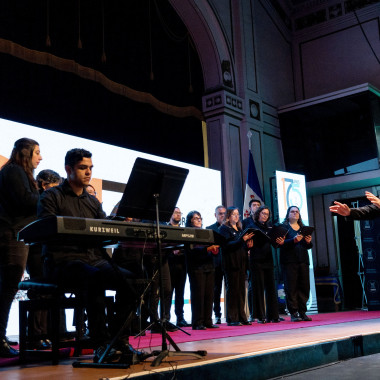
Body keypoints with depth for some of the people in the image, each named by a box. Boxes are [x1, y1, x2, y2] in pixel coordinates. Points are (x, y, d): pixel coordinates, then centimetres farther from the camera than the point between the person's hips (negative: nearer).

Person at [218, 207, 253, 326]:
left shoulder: (239, 229, 21)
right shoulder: (224, 229, -2)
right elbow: (227, 245, -15)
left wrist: (248, 245, 2)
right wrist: (242, 240, -22)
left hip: (241, 263, 7)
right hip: (231, 263, -7)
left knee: (241, 290, 6)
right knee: (233, 290, -6)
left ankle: (241, 317, 11)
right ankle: (232, 319, -2)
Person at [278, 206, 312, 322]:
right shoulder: (283, 227, 5)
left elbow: (308, 246, 16)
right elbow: (281, 243, -9)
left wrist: (309, 242, -7)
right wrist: (294, 240, -23)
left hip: (303, 260, 5)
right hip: (289, 261, -4)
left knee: (304, 287, 2)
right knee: (291, 287, -6)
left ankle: (302, 312, 9)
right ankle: (293, 313, -3)